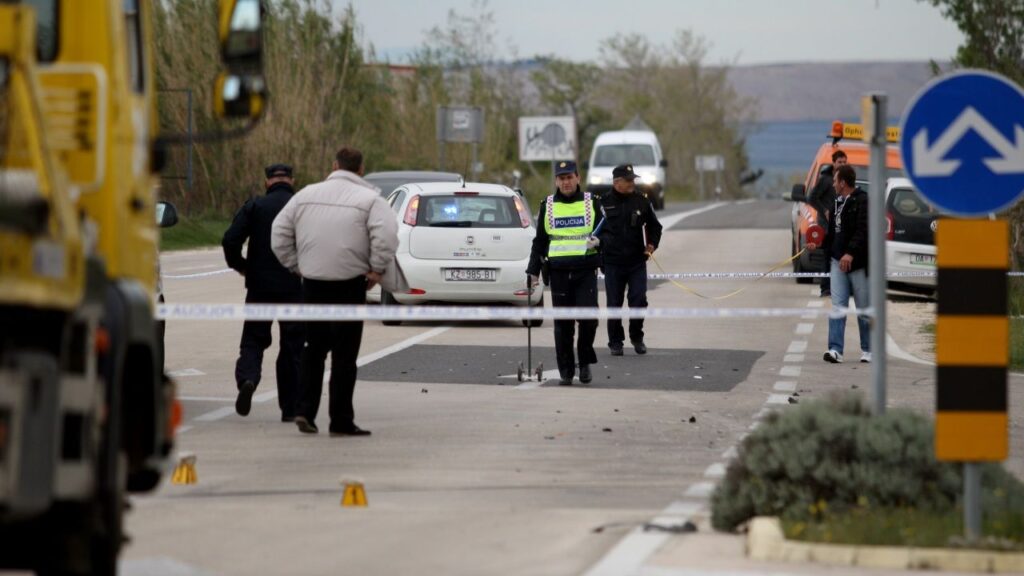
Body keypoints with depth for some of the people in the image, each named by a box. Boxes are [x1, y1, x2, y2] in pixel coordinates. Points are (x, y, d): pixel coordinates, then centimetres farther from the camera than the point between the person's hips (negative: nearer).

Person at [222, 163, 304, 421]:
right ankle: (290, 408, 8)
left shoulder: (254, 207, -1)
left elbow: (230, 240, -10)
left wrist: (239, 265, 8)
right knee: (292, 346, 8)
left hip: (260, 286, 0)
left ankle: (247, 379, -21)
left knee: (253, 340, 8)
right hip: (295, 288, 0)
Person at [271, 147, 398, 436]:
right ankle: (341, 420, 3)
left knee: (314, 348, 17)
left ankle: (305, 410, 7)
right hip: (349, 284, -4)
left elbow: (280, 232, 9)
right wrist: (376, 269, -8)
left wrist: (295, 265, 13)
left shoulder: (306, 195, 9)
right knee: (344, 354, 2)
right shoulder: (370, 200, -5)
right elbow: (386, 236, -19)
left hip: (313, 282, 4)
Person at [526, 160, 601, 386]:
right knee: (562, 324, 1)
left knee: (588, 317, -12)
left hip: (586, 271, -1)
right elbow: (540, 242, 15)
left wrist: (598, 241, -12)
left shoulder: (591, 203, 8)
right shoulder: (548, 206, 11)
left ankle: (585, 362, 9)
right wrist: (533, 271, 9)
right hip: (559, 272, 1)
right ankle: (566, 371, 8)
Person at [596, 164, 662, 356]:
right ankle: (615, 341, 15)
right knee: (614, 304, 3)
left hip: (637, 261, 1)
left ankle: (637, 338, 15)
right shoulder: (604, 203, -1)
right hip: (612, 262, -1)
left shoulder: (642, 202, 5)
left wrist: (652, 244, 1)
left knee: (639, 301, -5)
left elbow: (654, 226, 16)